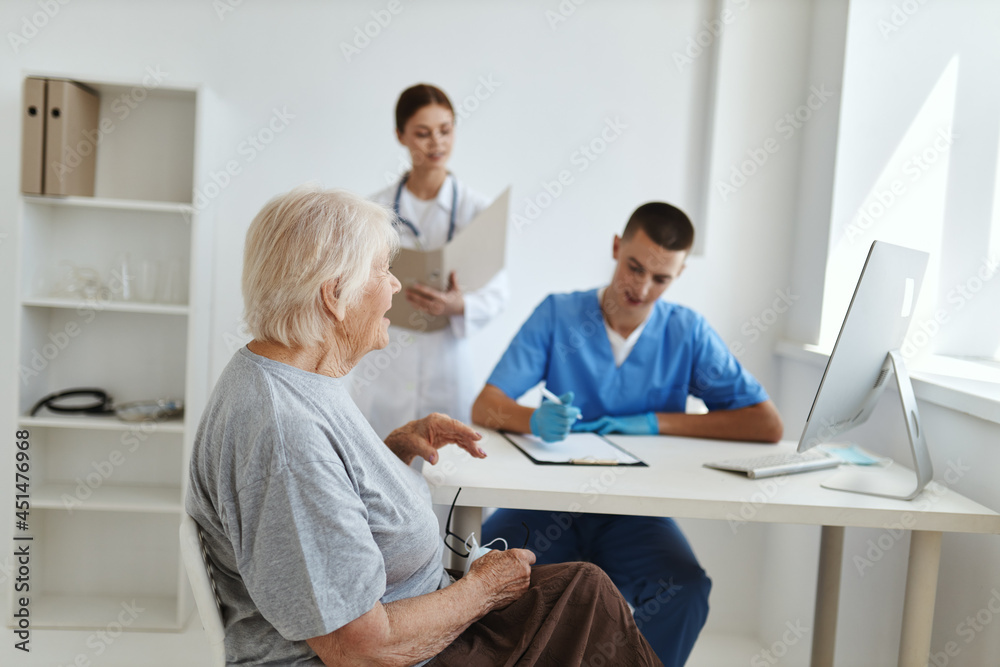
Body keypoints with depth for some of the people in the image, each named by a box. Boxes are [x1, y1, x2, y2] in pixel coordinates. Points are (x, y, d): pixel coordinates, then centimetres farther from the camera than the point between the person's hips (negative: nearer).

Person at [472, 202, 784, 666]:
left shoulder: (688, 333, 3)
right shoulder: (558, 314, 2)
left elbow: (767, 425, -4)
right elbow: (485, 407, -6)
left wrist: (656, 423, -12)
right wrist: (535, 420, -29)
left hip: (635, 511, 0)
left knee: (686, 590, -30)